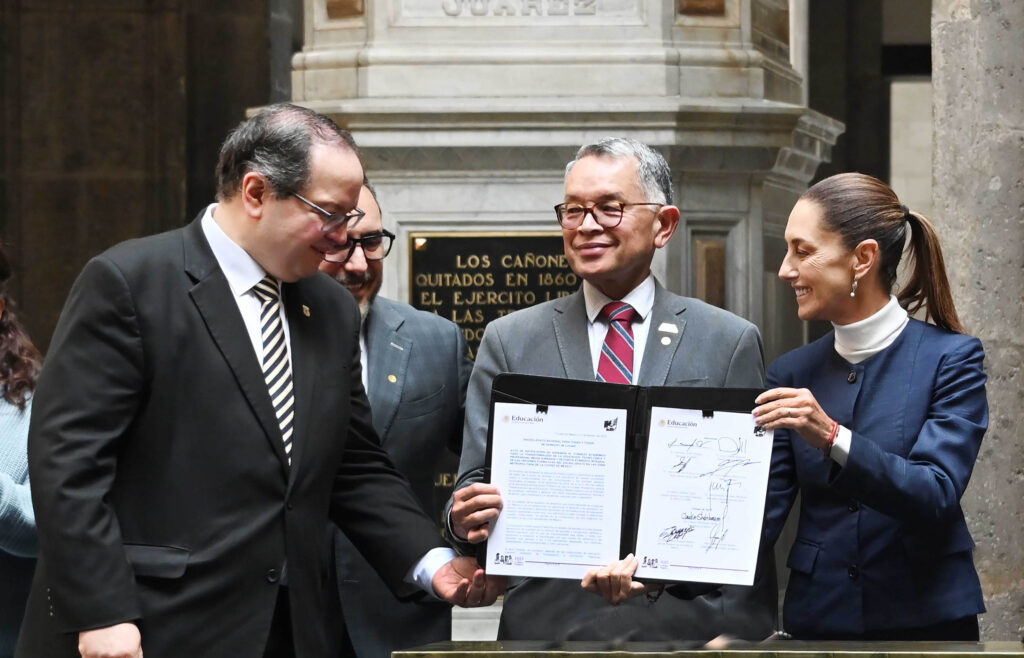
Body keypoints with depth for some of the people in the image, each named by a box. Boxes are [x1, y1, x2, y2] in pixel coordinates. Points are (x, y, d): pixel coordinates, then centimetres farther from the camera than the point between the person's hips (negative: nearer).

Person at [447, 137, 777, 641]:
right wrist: (468, 519, -18)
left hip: (688, 619, -1)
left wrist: (738, 633, -5)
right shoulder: (509, 342, 9)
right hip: (548, 621, 1)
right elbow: (476, 482, 5)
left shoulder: (731, 343, 5)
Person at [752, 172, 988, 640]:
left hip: (925, 618, -3)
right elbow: (762, 510, -2)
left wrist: (832, 438, -31)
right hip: (818, 619, 3)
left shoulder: (951, 359, -7)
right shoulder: (793, 373, 5)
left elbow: (937, 496, -18)